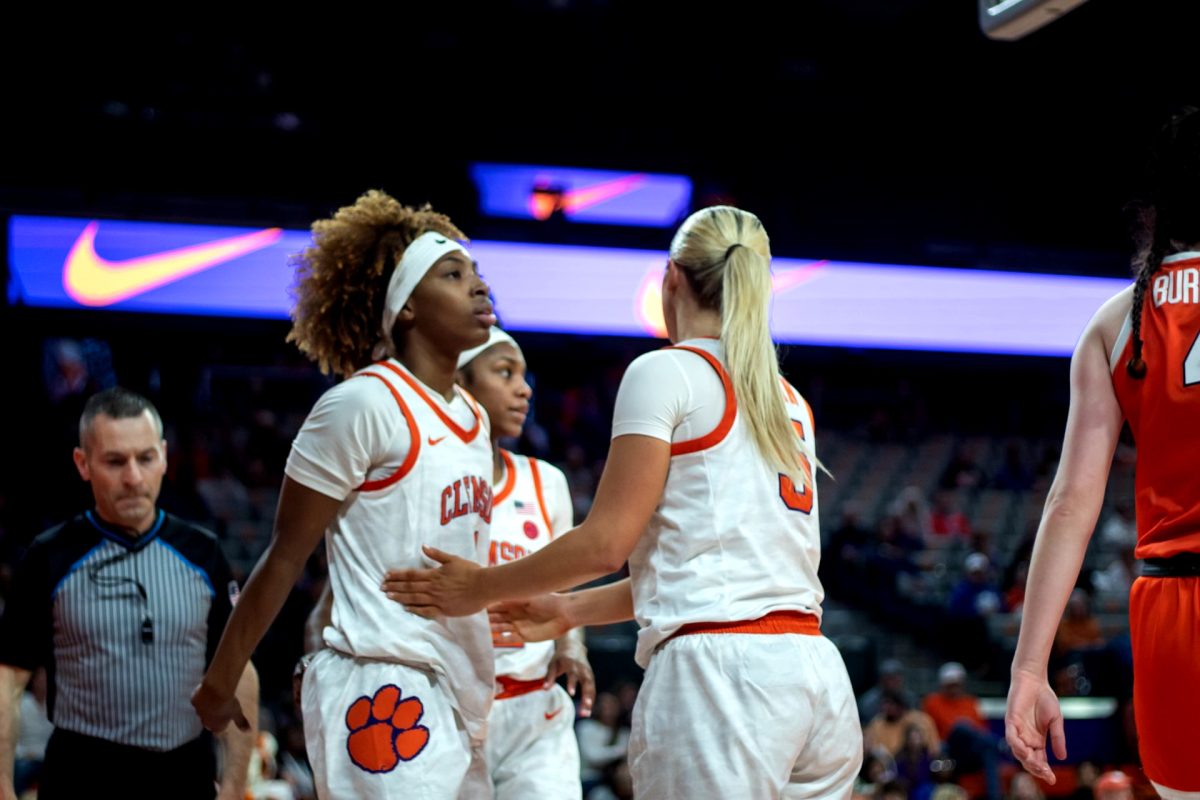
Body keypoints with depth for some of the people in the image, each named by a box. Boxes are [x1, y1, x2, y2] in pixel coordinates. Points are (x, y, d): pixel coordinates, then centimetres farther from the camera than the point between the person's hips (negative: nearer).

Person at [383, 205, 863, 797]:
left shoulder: (667, 372, -1)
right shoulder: (790, 403, 21)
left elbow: (606, 542, -6)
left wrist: (482, 587, 8)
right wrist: (572, 611, 30)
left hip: (719, 674, -7)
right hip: (818, 674, 7)